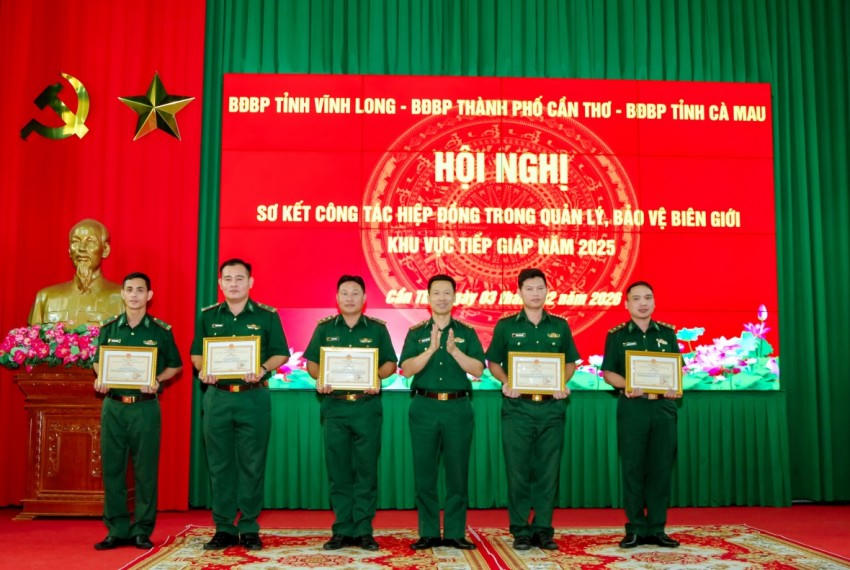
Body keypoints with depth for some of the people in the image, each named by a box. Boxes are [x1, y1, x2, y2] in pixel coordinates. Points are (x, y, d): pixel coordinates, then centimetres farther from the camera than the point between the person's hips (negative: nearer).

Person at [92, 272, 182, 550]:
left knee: (146, 470, 2)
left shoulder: (161, 330, 0)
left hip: (145, 407, -2)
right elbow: (98, 362, 17)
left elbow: (174, 365, 8)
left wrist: (157, 381, -9)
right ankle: (117, 530, 15)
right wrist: (100, 379, -4)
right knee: (112, 468, 5)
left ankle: (142, 530, 12)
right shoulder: (108, 328, 7)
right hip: (113, 406, 2)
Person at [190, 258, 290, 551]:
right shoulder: (207, 316, 8)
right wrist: (204, 370, -7)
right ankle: (223, 529, 16)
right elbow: (197, 353, 14)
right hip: (217, 396, 2)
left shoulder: (267, 316, 1)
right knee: (219, 464, 6)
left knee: (252, 464, 2)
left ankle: (249, 528, 12)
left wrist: (263, 369, -15)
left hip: (254, 397, -2)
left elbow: (281, 354, 3)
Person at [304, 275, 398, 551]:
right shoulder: (324, 328, 9)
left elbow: (390, 363, 7)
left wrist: (377, 377, -13)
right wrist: (320, 379, -11)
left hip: (367, 406, -1)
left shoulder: (377, 329, 7)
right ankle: (342, 530, 13)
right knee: (338, 470, 4)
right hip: (334, 406, 1)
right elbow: (311, 362, 9)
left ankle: (363, 530, 9)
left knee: (366, 469, 1)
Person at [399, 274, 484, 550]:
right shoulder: (416, 333, 9)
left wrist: (454, 350, -17)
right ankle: (428, 533, 12)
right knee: (424, 471, 2)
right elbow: (407, 369, -4)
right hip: (425, 406, 0)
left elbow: (477, 369, -3)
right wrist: (431, 349, -17)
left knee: (457, 471, 1)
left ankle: (455, 533, 11)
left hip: (458, 407, 0)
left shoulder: (466, 333, 8)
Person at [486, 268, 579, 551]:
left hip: (551, 406, 2)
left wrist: (562, 383, -4)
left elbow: (570, 362, 14)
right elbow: (493, 362, 7)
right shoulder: (506, 326, 3)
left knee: (548, 470, 5)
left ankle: (544, 529, 15)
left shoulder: (560, 326, 9)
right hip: (517, 407, -1)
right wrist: (505, 382, -10)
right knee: (518, 470, 2)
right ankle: (520, 530, 12)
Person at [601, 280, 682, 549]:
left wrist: (675, 387, -7)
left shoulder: (668, 333, 11)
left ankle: (656, 529, 13)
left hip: (663, 407, 2)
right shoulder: (617, 335, 4)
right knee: (633, 468, 1)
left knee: (661, 467, 4)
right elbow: (608, 372, 1)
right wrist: (627, 385, -17)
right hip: (632, 407, -2)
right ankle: (635, 529, 10)